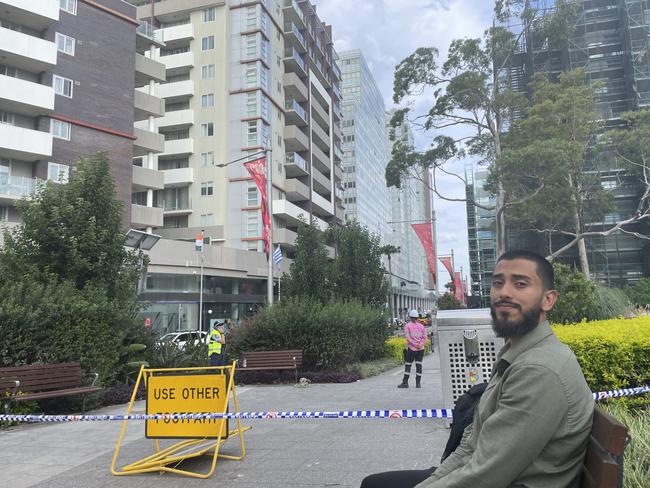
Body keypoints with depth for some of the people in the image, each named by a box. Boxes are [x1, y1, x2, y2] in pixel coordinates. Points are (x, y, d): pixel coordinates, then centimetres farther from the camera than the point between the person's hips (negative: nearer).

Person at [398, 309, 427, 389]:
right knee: (419, 365, 6)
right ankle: (418, 383, 6)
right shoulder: (422, 326, 10)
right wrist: (421, 344, -10)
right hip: (421, 349, 3)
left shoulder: (407, 326, -1)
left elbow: (408, 338, -11)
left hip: (411, 348, -3)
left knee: (408, 365, 3)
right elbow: (425, 337, 2)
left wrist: (414, 344, -13)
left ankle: (405, 382, 5)